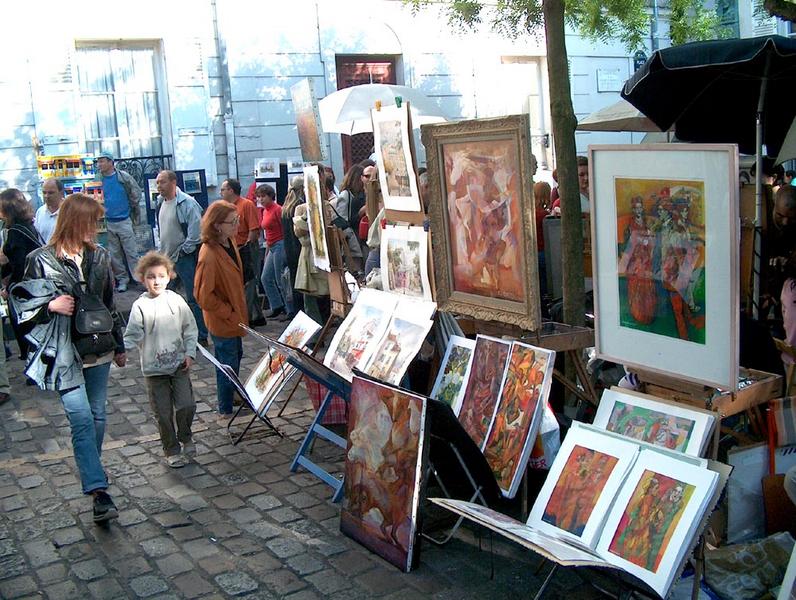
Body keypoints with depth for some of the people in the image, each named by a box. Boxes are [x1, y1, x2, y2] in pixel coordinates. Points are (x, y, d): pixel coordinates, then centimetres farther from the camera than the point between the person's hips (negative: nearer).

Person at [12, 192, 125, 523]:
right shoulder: (42, 260, -7)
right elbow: (22, 300, -1)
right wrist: (51, 305, -20)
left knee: (97, 415, 13)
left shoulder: (99, 256, 7)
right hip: (64, 352, -5)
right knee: (82, 418, -11)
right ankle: (98, 490, -12)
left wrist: (119, 346, 19)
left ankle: (90, 472, 33)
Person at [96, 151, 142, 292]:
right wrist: (104, 209, 7)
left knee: (131, 252, -2)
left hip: (124, 221, -4)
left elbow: (136, 193, -2)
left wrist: (131, 208, 4)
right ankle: (122, 279, 20)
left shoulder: (123, 177, -9)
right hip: (109, 222, 4)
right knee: (115, 254, 9)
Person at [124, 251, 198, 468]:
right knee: (163, 413, 6)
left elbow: (190, 329, 5)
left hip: (179, 365, 1)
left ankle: (185, 436, 26)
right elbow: (132, 335, -9)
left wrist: (190, 353, -3)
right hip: (153, 368, -1)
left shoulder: (176, 300, -2)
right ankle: (172, 451, 24)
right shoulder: (140, 306, -8)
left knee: (187, 405, -4)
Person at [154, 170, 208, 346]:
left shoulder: (187, 203, -17)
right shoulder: (161, 202, 9)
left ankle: (201, 336, 11)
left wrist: (184, 251, -14)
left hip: (184, 258, -8)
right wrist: (162, 250, 14)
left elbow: (196, 232, -20)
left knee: (193, 298, 0)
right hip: (166, 257, 8)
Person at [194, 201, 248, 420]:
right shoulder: (209, 254, -30)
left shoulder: (230, 242, -2)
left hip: (234, 316, 9)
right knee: (228, 364, 7)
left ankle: (234, 395, 46)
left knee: (236, 356, 25)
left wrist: (239, 309, 13)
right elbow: (203, 295, -27)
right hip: (221, 321, -9)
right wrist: (228, 313, -19)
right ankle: (225, 411, 25)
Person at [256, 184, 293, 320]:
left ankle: (291, 310, 5)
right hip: (272, 248, 9)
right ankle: (277, 306, 22)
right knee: (265, 278, 12)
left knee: (281, 280, -4)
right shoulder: (265, 211, 13)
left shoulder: (277, 209, -12)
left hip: (280, 245, -9)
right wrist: (267, 252, 19)